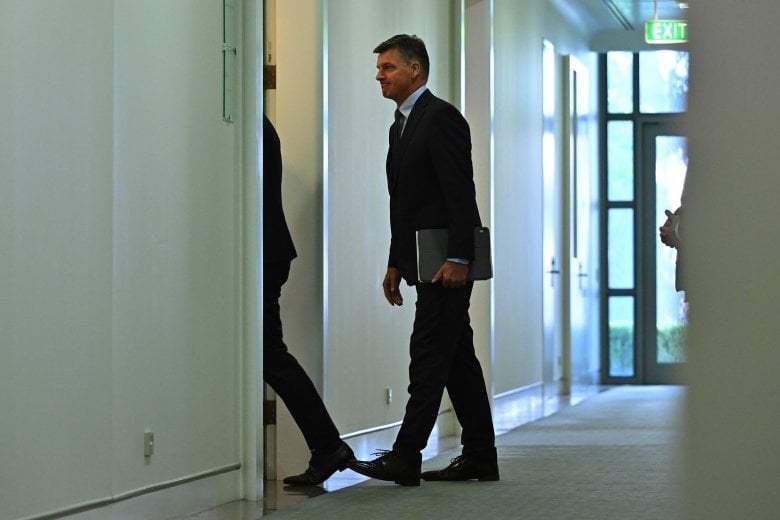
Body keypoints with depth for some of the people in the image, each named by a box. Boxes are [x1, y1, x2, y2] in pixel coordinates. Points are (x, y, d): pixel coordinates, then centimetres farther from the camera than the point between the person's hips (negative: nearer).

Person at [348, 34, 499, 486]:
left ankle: (405, 458, -11)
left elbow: (461, 192, -18)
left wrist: (458, 259, -22)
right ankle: (480, 457, 15)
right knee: (457, 359, 10)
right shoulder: (402, 125, 19)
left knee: (429, 355, -10)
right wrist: (396, 263, 18)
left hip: (447, 261, -10)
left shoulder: (441, 117, -11)